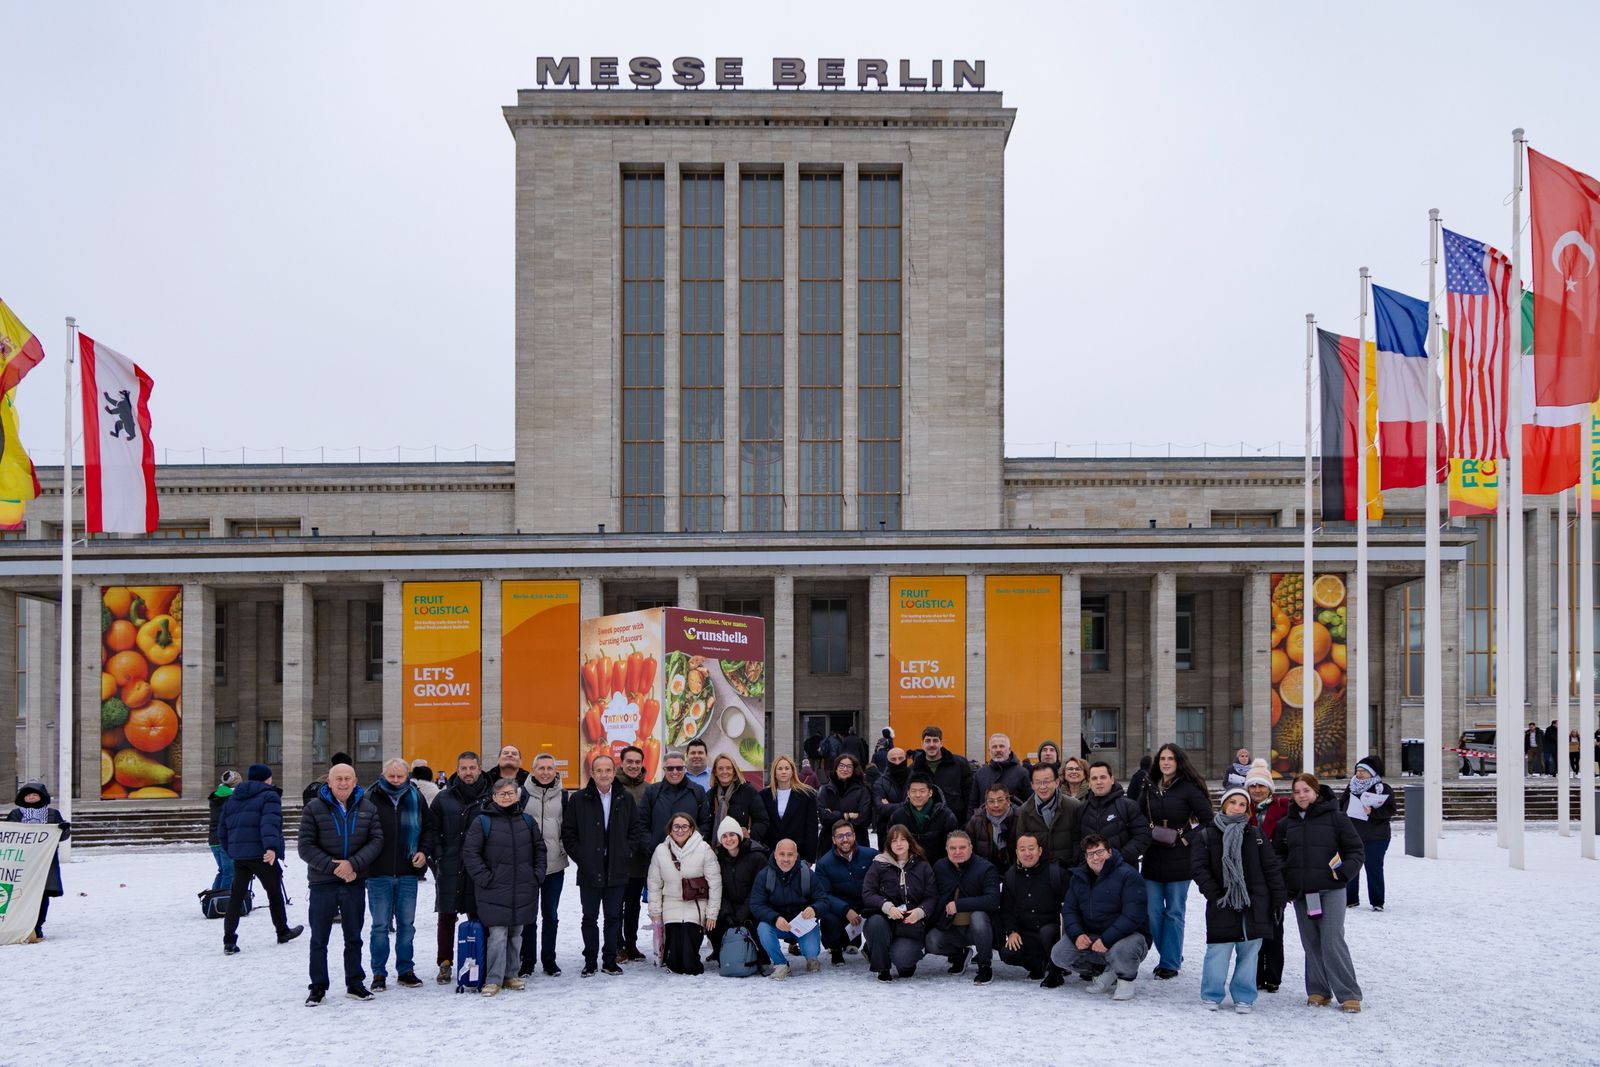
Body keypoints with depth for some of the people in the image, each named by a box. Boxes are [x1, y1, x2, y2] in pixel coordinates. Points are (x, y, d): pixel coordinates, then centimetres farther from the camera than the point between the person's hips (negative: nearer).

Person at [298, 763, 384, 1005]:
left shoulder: (367, 808, 3)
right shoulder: (314, 808, -4)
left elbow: (376, 841, -3)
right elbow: (305, 846, -7)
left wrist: (353, 864, -17)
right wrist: (332, 866, -16)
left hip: (355, 883, 2)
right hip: (322, 883, -2)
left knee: (353, 937, 12)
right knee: (319, 939, 5)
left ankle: (355, 983, 22)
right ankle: (318, 987, 15)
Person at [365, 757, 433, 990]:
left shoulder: (416, 798, 5)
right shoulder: (371, 798, -3)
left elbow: (428, 829, 14)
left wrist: (424, 851, -2)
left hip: (408, 873, 2)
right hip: (378, 874, -2)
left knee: (407, 924, 8)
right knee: (380, 925, 3)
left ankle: (406, 970, 18)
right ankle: (379, 973, 12)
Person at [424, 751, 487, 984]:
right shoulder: (444, 798, 4)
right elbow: (432, 829, 6)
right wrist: (437, 856, -3)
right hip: (449, 868, 1)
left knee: (477, 916, 5)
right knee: (446, 916, 4)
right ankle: (445, 964, 14)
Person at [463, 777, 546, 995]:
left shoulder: (527, 821, 10)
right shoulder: (482, 822, -3)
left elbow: (539, 849, 18)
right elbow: (470, 853, -5)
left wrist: (537, 874, 6)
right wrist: (485, 877, -11)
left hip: (522, 890, 4)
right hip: (495, 890, -4)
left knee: (516, 934, 11)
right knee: (498, 935, -8)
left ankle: (511, 975, 22)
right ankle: (493, 980, -1)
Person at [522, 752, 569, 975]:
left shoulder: (563, 795, 6)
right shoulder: (523, 793, -1)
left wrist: (566, 848, 2)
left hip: (555, 865, 2)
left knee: (551, 915, 9)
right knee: (528, 915, 3)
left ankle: (549, 959, 18)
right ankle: (527, 961, 12)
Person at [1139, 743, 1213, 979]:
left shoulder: (1188, 789, -4)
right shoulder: (1149, 788, 11)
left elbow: (1208, 819, -7)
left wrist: (1188, 839, -7)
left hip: (1179, 860, -5)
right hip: (1152, 860, 5)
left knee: (1174, 912, 2)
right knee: (1152, 912, 3)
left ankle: (1170, 962, 10)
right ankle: (1171, 955, 19)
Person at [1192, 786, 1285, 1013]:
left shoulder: (1256, 834, 7)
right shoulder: (1206, 835, 2)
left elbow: (1271, 867, 7)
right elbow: (1199, 867, -3)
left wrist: (1278, 898, 2)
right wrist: (1214, 893, -11)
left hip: (1254, 905, 2)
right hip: (1221, 905, -2)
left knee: (1249, 952, 6)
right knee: (1218, 952, -3)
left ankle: (1243, 997, 17)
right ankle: (1212, 995, 12)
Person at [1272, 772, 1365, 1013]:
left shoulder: (1334, 817, -2)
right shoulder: (1286, 823, 10)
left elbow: (1356, 848, 1)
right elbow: (1278, 853, 20)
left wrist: (1346, 871, -13)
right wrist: (1283, 878, 5)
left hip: (1330, 890, -4)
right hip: (1300, 892, 4)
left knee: (1332, 942, -10)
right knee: (1311, 943, 8)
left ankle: (1349, 994, -4)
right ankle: (1318, 990, 17)